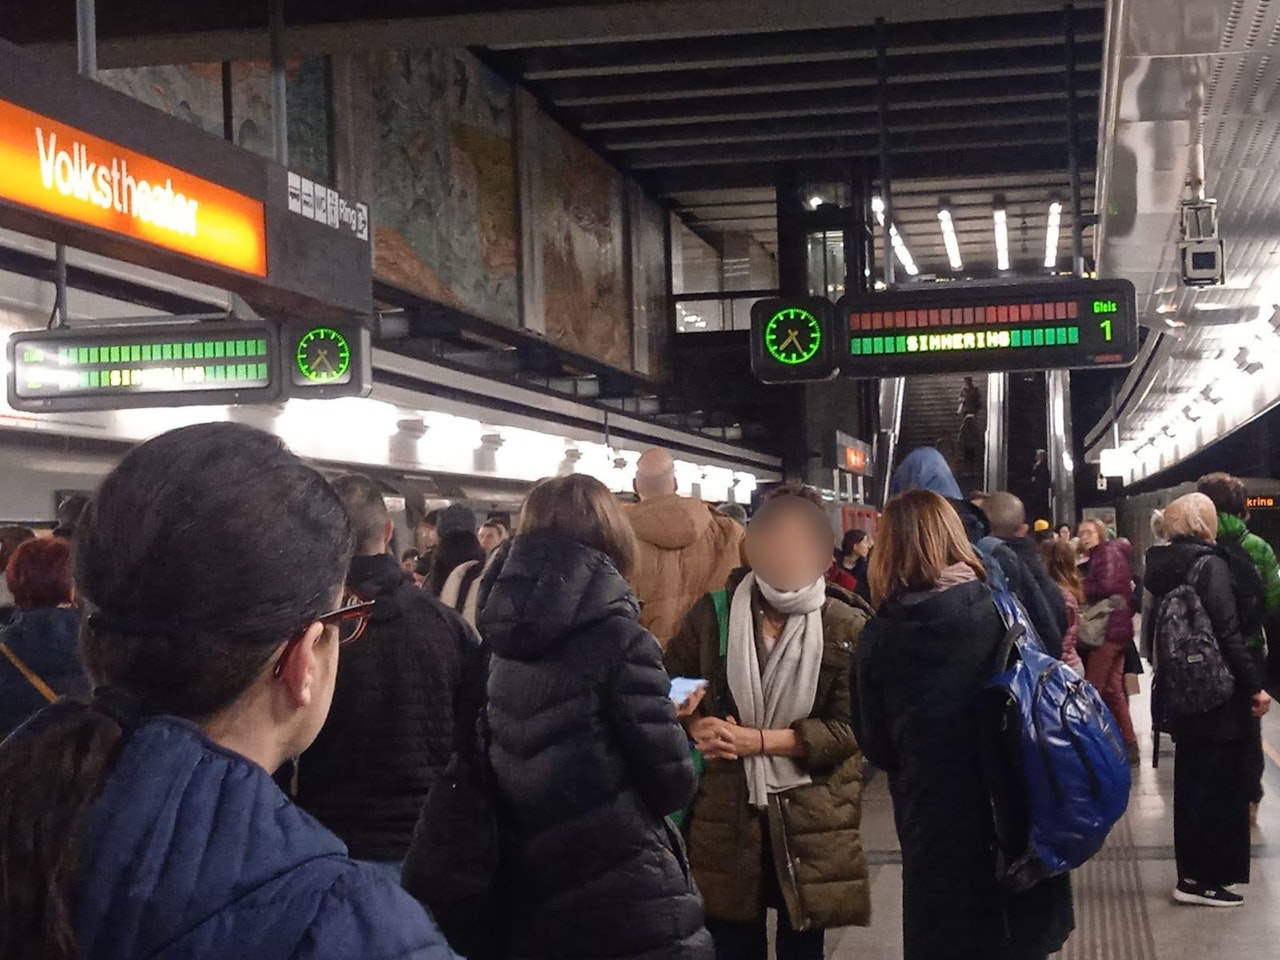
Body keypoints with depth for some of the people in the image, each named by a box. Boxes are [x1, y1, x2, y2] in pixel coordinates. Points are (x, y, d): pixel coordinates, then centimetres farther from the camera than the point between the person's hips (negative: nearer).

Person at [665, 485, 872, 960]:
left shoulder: (847, 627, -6)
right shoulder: (714, 612, 0)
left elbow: (849, 728, -11)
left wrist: (757, 740, -18)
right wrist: (696, 725, -11)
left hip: (811, 816, -1)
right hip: (727, 811, 1)